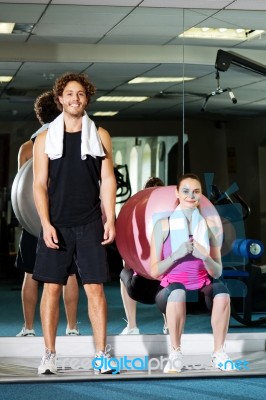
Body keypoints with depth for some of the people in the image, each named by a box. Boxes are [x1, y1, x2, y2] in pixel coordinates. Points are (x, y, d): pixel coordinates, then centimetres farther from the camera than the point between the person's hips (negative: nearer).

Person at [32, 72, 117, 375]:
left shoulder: (99, 136, 8)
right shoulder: (45, 139, 5)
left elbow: (107, 180, 7)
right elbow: (39, 184, 2)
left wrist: (110, 220, -1)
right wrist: (46, 224, -8)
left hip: (90, 225, 0)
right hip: (56, 225, 0)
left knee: (95, 288, -1)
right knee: (51, 287, 0)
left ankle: (101, 355, 4)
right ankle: (49, 355, 8)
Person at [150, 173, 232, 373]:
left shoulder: (210, 226, 5)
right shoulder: (164, 225, -1)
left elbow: (217, 272, 5)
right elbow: (154, 271, -4)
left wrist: (204, 257, -16)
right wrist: (176, 254, -20)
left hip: (201, 291, 2)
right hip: (171, 289, -2)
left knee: (221, 289, -31)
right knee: (177, 290, -37)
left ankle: (219, 353, -19)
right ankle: (176, 354, -23)